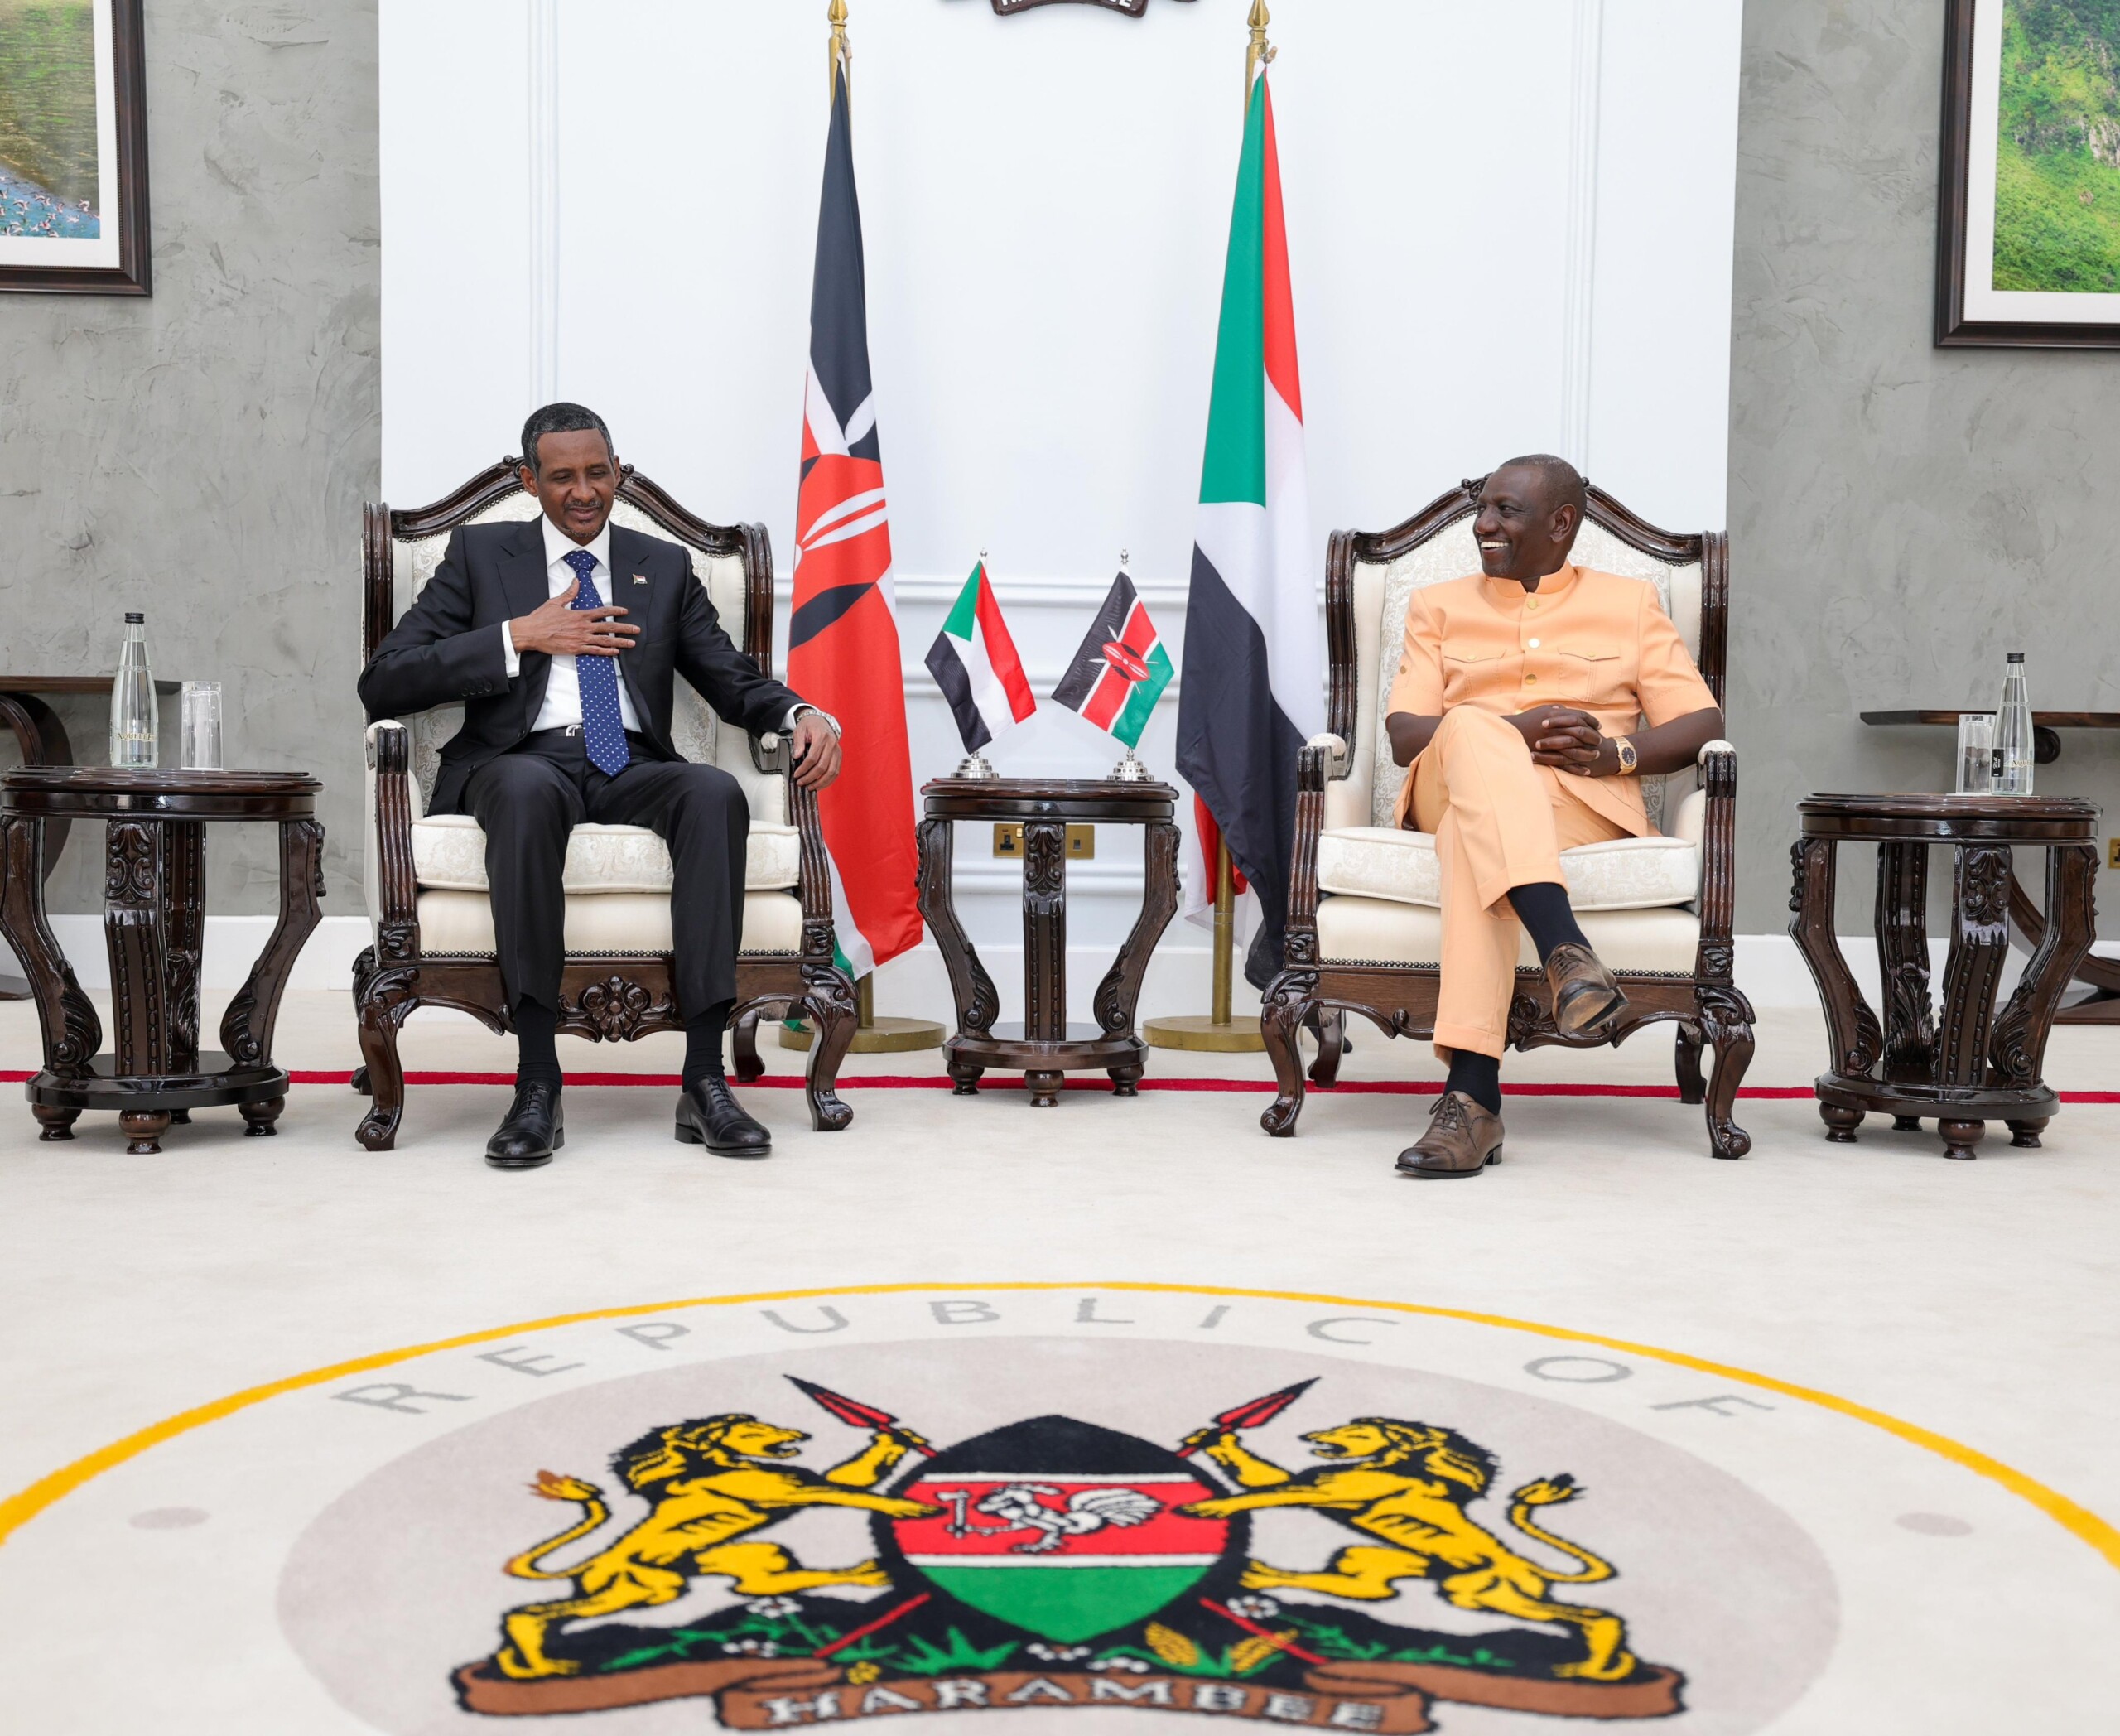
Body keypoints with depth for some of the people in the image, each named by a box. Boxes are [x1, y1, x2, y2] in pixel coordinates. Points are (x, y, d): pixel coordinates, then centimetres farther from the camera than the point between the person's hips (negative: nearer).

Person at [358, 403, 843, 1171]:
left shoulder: (664, 565, 22)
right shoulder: (480, 553, 15)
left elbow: (736, 682, 16)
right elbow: (382, 684, 5)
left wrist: (803, 713, -7)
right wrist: (518, 637, -4)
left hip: (630, 769, 2)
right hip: (523, 760, -2)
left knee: (716, 791, -33)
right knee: (527, 791, -40)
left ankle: (704, 1079, -34)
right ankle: (537, 1083, -36)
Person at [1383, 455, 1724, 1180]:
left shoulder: (1630, 603, 22)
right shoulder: (1438, 605, 24)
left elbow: (1703, 724, 11)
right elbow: (1404, 734, 8)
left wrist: (1616, 753, -10)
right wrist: (1515, 730, -10)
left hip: (1583, 799, -1)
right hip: (1454, 785, 1)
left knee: (1477, 833, -38)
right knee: (1472, 729, -37)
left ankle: (1473, 1092, -51)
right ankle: (1566, 951, -56)